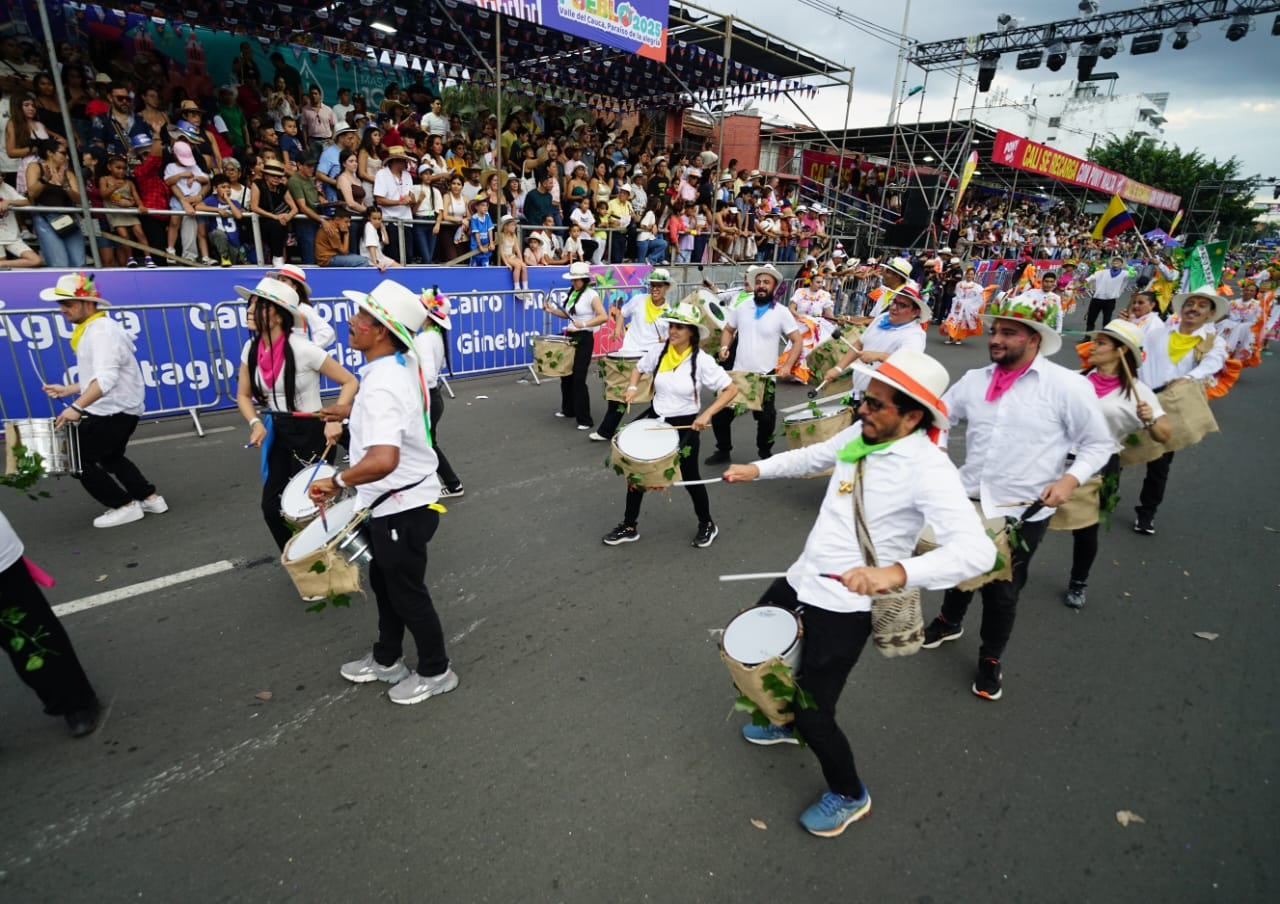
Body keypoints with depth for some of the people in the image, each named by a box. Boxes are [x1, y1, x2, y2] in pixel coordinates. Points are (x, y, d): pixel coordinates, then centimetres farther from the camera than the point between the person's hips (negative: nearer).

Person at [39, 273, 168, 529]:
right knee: (110, 458, 24)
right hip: (116, 409, 11)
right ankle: (150, 499, 25)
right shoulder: (91, 329, 14)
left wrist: (77, 407, -39)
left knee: (78, 460, -3)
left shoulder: (101, 331, -19)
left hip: (113, 410, -11)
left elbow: (107, 378, -33)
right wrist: (68, 390, 16)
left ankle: (125, 506, 4)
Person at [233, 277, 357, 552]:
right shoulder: (251, 349, -1)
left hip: (310, 433, -6)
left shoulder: (303, 349, -20)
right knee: (271, 506, 8)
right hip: (277, 433, 6)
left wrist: (334, 420, -26)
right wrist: (256, 423, -8)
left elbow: (349, 382, -14)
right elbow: (243, 395, 10)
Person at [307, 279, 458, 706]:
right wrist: (351, 411, 27)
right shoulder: (400, 365, 1)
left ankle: (436, 672, 30)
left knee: (407, 592, 9)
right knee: (384, 582, 24)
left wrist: (336, 481, -27)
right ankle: (386, 660, 44)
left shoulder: (382, 387, -30)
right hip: (400, 499, 10)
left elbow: (383, 460, -43)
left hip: (403, 506, -10)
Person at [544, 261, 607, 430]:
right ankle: (568, 409, 34)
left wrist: (584, 324, -32)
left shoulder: (591, 294, -13)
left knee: (578, 378, -10)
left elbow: (604, 317, -22)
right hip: (571, 336, 8)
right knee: (566, 374, 16)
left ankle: (585, 419, -4)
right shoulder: (572, 292, 11)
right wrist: (552, 310, 5)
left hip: (584, 339, -8)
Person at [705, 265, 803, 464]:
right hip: (737, 373, 3)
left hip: (765, 376, -3)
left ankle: (765, 453, 29)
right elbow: (728, 330, 17)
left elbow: (797, 341, -4)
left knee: (766, 418, 6)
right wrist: (724, 347, -3)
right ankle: (723, 451, 24)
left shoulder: (782, 312, -5)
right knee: (720, 414, 5)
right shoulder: (742, 308, 4)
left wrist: (787, 366, -17)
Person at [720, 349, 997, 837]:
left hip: (845, 609, -8)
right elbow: (815, 455, 19)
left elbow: (977, 549, -36)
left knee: (813, 715, 1)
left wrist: (897, 572, -50)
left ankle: (849, 796, 34)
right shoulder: (861, 433, -1)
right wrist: (757, 470, 13)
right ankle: (786, 722, 54)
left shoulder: (928, 469, -25)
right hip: (799, 580, 8)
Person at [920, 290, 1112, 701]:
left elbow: (1098, 444, -4)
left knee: (1002, 591, 10)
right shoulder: (975, 379, 1)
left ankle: (990, 660, 35)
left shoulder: (1068, 386, -12)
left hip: (1025, 512, -4)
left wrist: (1070, 478, -19)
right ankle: (949, 621, 52)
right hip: (969, 499, 4)